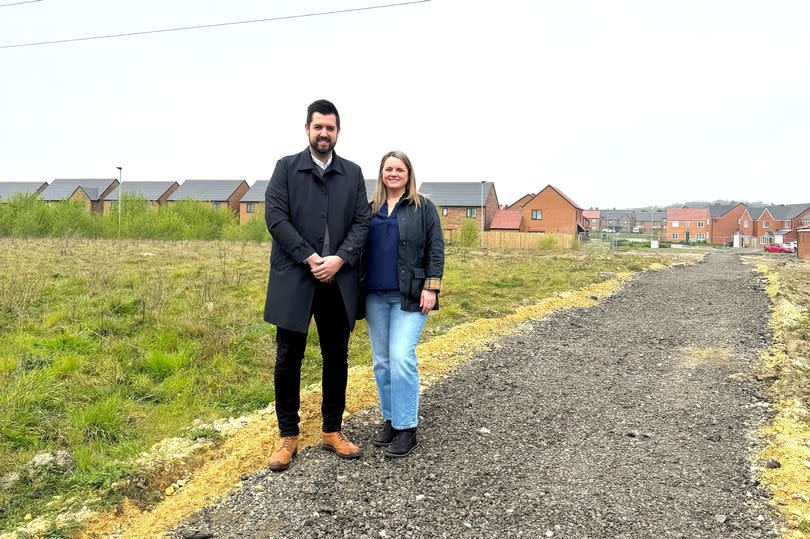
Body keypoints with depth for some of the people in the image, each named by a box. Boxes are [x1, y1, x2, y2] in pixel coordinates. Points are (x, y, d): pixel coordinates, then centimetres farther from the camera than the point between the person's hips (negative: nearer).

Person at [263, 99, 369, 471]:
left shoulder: (353, 173, 10)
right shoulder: (286, 167, 3)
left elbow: (361, 222, 3)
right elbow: (275, 217, -7)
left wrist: (339, 259, -13)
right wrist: (309, 258, -14)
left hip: (338, 280, 3)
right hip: (294, 279, -2)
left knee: (336, 357, 9)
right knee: (288, 359, 3)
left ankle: (332, 431, 24)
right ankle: (288, 437, 16)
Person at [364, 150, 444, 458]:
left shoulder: (423, 208, 3)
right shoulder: (371, 209, 13)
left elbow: (436, 250, -1)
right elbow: (361, 248, 15)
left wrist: (431, 287, -11)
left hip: (410, 295, -4)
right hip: (376, 296, 5)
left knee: (401, 357, -12)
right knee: (381, 361, 9)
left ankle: (406, 428, 0)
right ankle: (390, 419, 23)